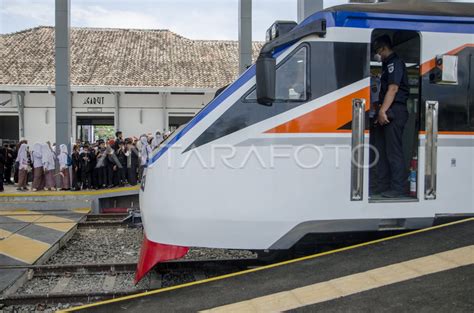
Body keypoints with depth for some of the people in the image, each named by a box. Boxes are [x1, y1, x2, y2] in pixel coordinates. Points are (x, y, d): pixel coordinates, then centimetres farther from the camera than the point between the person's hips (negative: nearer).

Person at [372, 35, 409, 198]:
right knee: (381, 150, 11)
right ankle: (383, 186, 17)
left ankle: (398, 188, -3)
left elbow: (393, 89, -17)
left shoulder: (395, 63, -7)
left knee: (393, 151, -8)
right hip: (387, 113, 10)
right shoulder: (388, 64, 23)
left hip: (394, 112, -10)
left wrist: (383, 111, -20)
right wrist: (380, 110, 18)